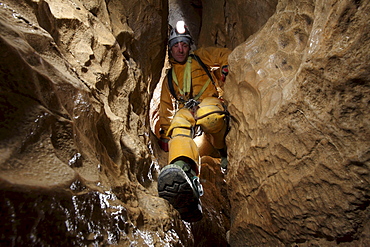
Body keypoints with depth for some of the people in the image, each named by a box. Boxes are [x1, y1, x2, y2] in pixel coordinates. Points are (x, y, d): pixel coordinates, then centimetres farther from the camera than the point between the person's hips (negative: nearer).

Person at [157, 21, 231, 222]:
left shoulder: (200, 58, 25)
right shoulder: (169, 78, 32)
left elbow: (227, 55, 17)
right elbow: (165, 107, 30)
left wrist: (224, 70, -5)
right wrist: (164, 132, 16)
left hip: (210, 102, -2)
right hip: (185, 111, 2)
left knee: (208, 114, -40)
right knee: (179, 124, -36)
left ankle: (224, 151, -11)